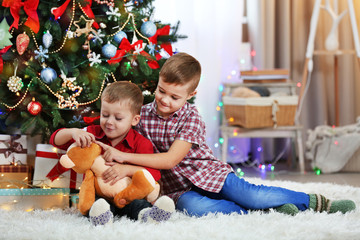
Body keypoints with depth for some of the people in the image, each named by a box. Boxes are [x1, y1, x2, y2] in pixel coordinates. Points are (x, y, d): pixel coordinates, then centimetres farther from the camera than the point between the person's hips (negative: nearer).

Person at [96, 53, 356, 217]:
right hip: (179, 189, 2)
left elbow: (171, 159, -24)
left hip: (207, 173, -1)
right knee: (194, 207, -35)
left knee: (249, 194, -25)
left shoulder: (192, 118, -14)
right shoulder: (142, 115, -2)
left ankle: (317, 202, -10)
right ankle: (257, 213, -29)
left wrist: (124, 156, -31)